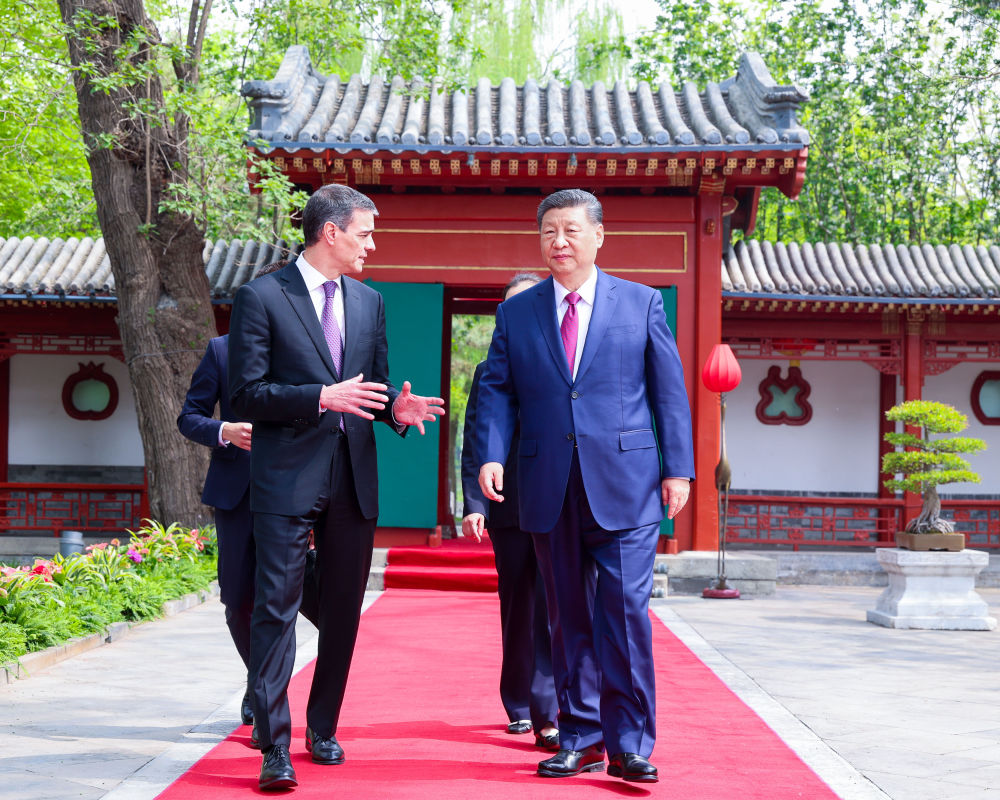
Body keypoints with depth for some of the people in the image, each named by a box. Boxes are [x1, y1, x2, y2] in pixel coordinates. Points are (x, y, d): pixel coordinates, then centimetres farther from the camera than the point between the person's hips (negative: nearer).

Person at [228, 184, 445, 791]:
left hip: (354, 479, 6)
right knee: (277, 608, -8)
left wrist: (396, 407, -4)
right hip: (288, 478, -6)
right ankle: (275, 747, -5)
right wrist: (323, 397, -19)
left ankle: (323, 729, 25)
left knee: (343, 610, 11)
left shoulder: (369, 302, 14)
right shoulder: (261, 297, -4)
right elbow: (248, 393, -9)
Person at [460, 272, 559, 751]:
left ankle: (546, 715, -6)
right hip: (510, 510, 2)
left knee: (548, 610, -8)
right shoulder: (489, 373, 11)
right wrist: (473, 504, -3)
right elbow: (473, 447, 8)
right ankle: (522, 707, 20)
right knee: (517, 612, 8)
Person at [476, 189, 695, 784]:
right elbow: (498, 390, 8)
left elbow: (670, 390, 6)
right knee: (570, 618, 8)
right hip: (551, 489, 2)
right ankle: (582, 740, 17)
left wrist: (678, 468, 0)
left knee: (625, 610, -8)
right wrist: (492, 455, -8)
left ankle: (630, 744, 1)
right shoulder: (516, 313, 12)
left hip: (624, 485, -2)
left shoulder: (642, 303, 7)